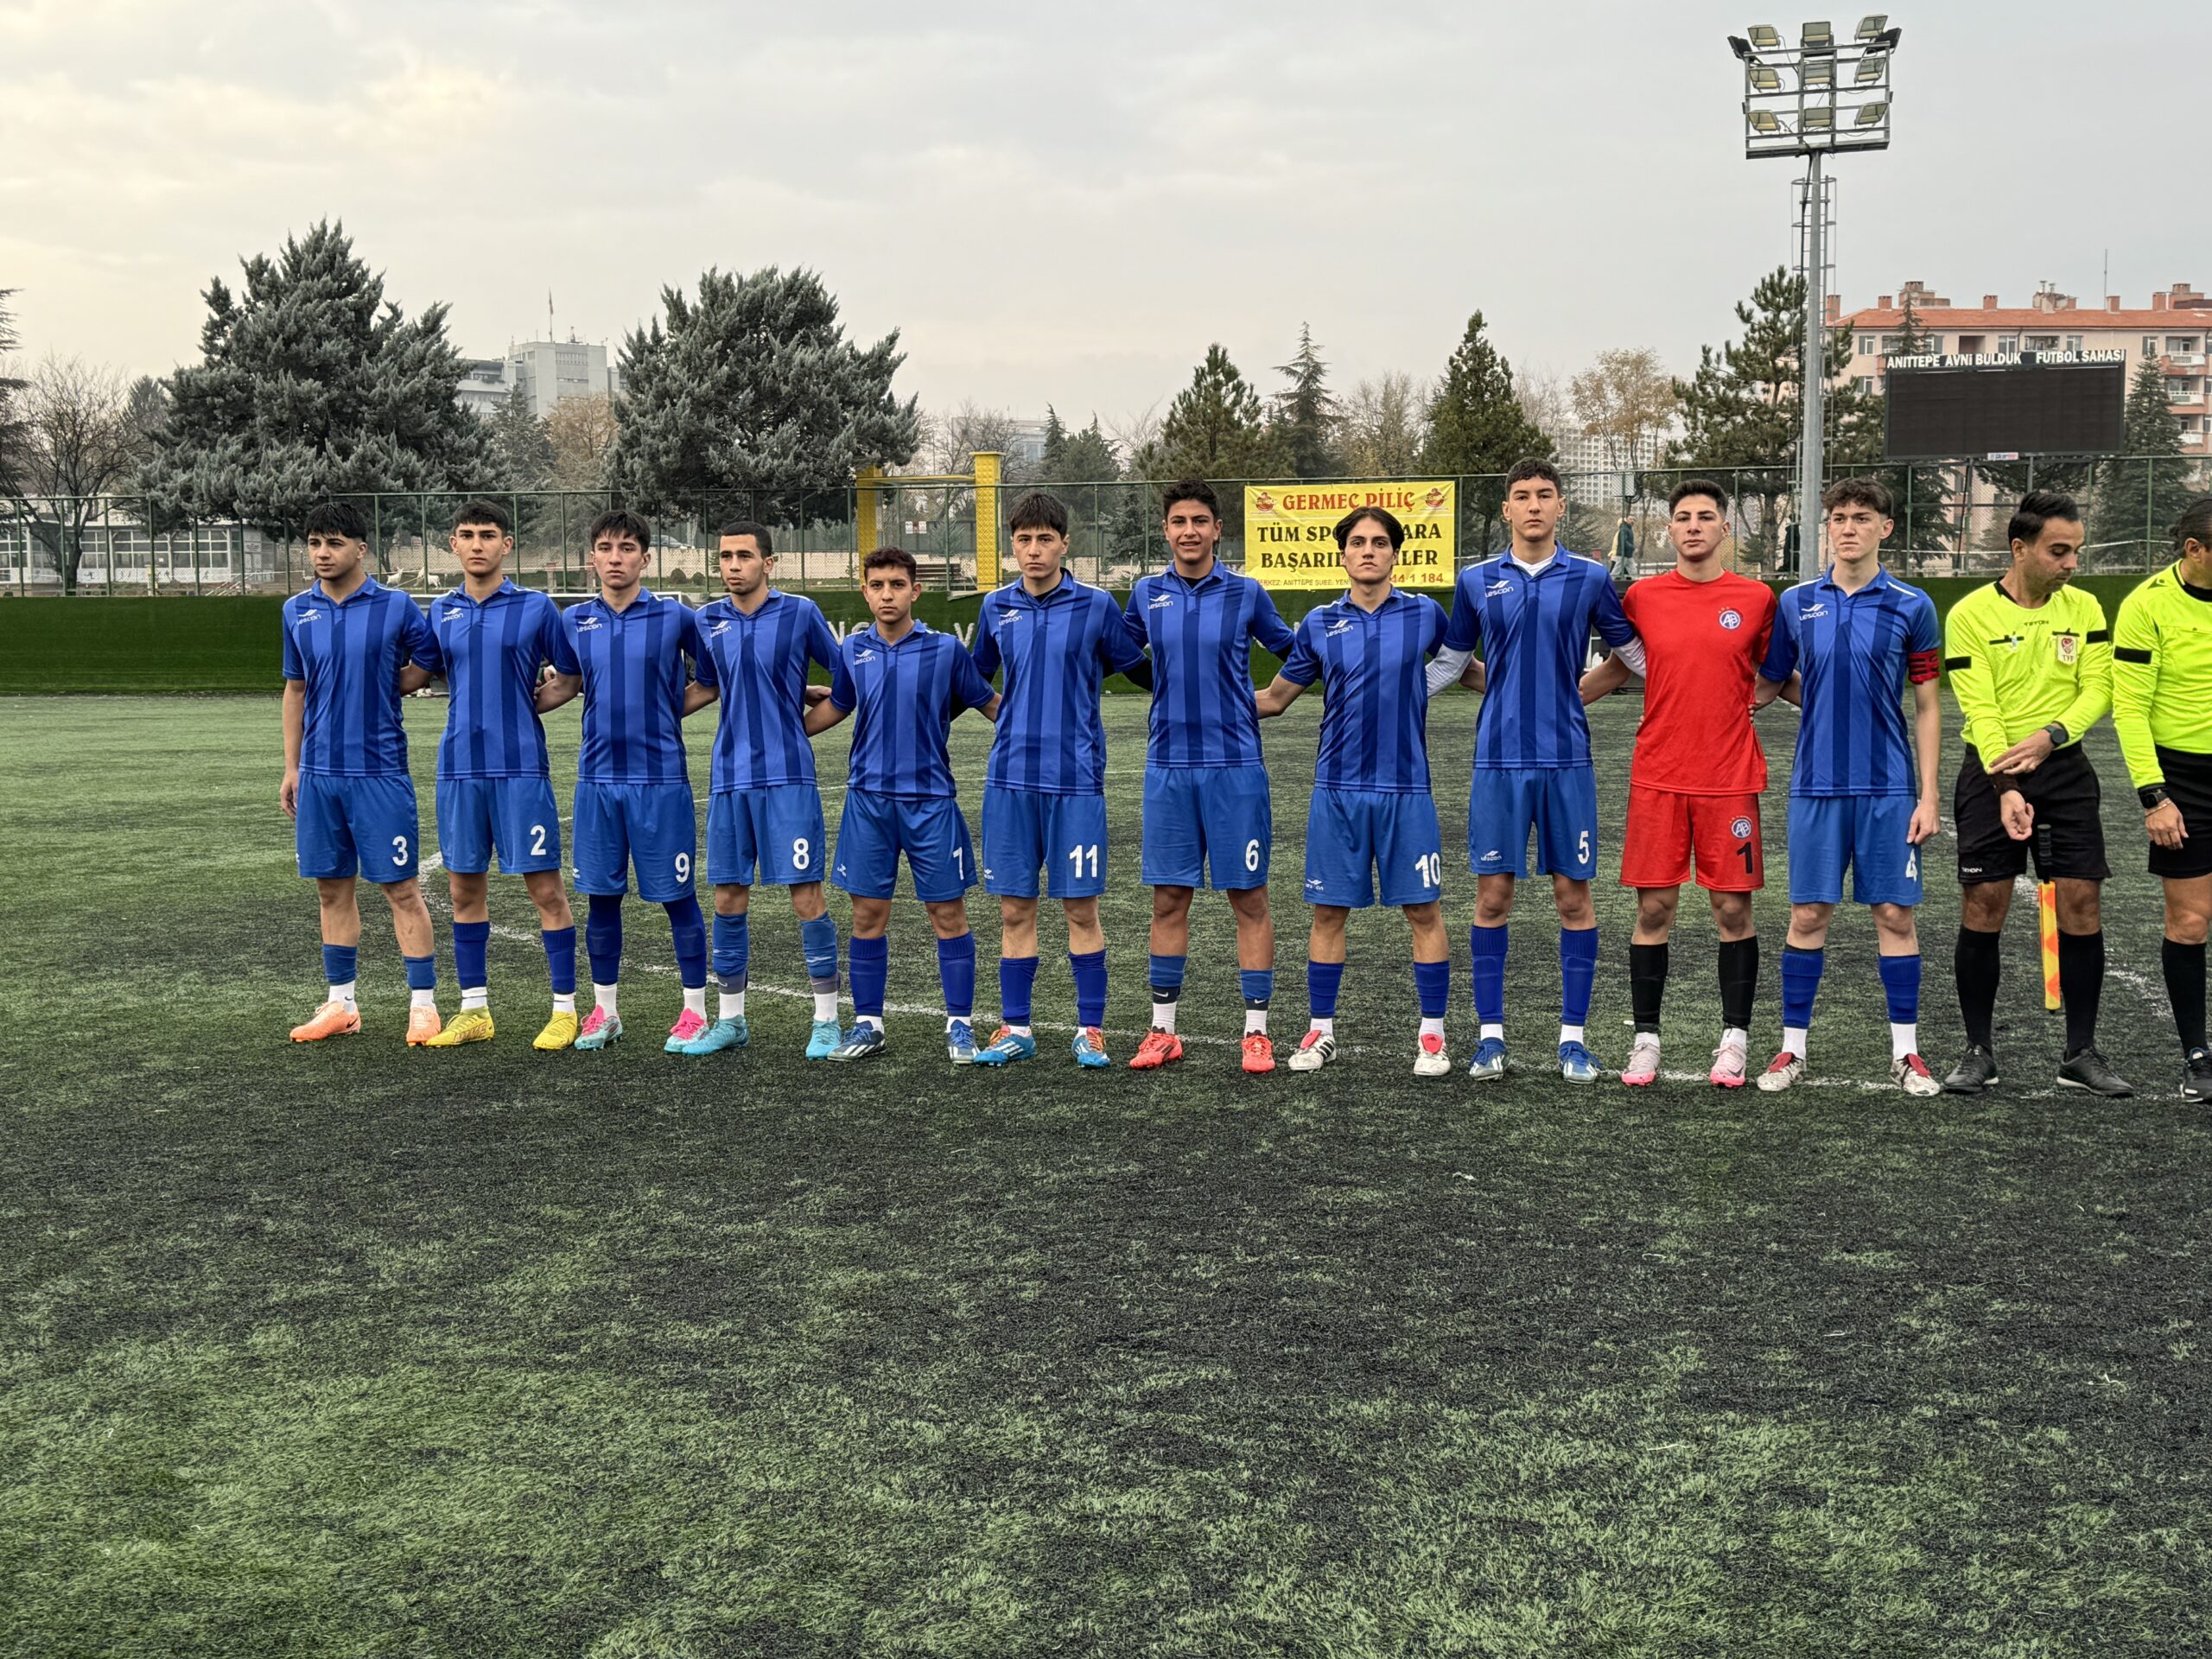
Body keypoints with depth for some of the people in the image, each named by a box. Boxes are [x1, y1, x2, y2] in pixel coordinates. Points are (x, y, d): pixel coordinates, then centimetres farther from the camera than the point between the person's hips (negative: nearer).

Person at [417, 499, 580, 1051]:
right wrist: (477, 707, 14)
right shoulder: (441, 611, 9)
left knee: (546, 887, -3)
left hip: (521, 767, -4)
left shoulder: (537, 608, -1)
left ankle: (565, 1009, 5)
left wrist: (534, 702, -1)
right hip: (459, 767, 4)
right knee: (464, 888, 9)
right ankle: (474, 1010, 18)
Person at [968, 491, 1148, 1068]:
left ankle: (1090, 1030, 11)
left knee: (1080, 909, 1)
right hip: (1010, 777, 3)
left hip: (1076, 777, -3)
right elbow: (975, 678, 24)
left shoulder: (1097, 606, -2)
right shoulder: (997, 608, 8)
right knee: (1014, 910, 6)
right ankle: (1016, 1029, 15)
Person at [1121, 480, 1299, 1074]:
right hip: (1168, 765, 2)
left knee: (1249, 899, 0)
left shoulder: (1246, 594, 0)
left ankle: (1257, 1031, 7)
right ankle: (1163, 1029, 14)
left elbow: (1294, 654, 12)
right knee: (1169, 899, 6)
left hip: (1235, 765, -2)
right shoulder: (1147, 594, 6)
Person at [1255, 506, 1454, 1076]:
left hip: (1406, 788, -1)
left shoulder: (1424, 614, 3)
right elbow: (1276, 697, 14)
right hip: (1337, 789, 1)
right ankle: (1320, 1031, 16)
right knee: (1329, 912, 5)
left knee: (1423, 911, 1)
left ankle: (1432, 1034, 11)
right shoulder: (1319, 623, 5)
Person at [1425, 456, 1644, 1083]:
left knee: (1573, 896, 2)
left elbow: (1634, 653, 12)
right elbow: (1450, 660, 17)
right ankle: (1491, 1035, 11)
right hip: (1498, 759, 1)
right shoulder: (1477, 580, 6)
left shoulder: (1589, 578, 3)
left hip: (1567, 757, -1)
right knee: (1492, 897, 1)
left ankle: (1574, 1037, 10)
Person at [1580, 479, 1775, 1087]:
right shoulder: (1642, 598, 5)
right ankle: (1645, 1039, 11)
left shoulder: (1755, 598, 2)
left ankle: (1734, 1039, 13)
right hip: (1658, 778, 1)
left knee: (1733, 909, 2)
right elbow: (1618, 667, 18)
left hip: (1730, 778, 0)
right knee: (1654, 908, 2)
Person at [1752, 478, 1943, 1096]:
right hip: (1816, 784, 1)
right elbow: (1767, 686, 15)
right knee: (1808, 914, 3)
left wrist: (1928, 795, -1)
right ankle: (1793, 1047, 12)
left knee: (1895, 914, 2)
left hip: (1889, 788, -1)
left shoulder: (1912, 607, 1)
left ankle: (1905, 1051, 12)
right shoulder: (1796, 603, 5)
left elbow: (1927, 707, 3)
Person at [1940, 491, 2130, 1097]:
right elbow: (1979, 708, -12)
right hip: (1991, 772, -3)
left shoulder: (2084, 608, 4)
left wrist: (2049, 736, -20)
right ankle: (1979, 1051, 9)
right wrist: (2006, 788, -22)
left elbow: (2097, 689, -2)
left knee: (2080, 902, -1)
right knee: (1984, 905, -3)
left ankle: (2081, 1053, 9)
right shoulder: (1970, 614, -7)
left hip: (2064, 769, 3)